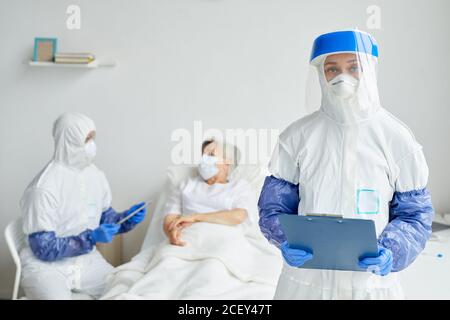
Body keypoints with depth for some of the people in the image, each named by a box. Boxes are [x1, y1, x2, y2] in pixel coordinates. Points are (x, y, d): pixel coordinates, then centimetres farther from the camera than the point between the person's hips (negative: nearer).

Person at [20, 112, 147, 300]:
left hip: (86, 260, 6)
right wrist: (90, 238, -26)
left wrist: (126, 219, -8)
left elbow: (104, 218, 12)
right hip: (46, 265, -5)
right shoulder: (44, 188, -20)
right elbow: (44, 249, -19)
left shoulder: (96, 176, -1)